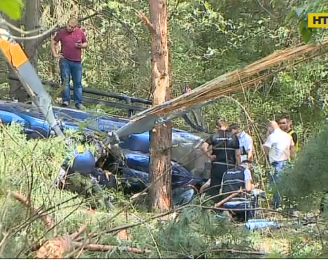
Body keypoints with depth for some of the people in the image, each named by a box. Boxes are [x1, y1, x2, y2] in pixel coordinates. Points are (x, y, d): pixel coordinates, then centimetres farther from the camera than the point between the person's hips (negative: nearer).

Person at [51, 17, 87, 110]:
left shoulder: (80, 32, 6)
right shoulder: (62, 32, 1)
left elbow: (86, 43, 16)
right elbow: (53, 42, 8)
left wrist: (81, 45, -7)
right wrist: (55, 54, -1)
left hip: (77, 62, 2)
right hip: (65, 60, -2)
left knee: (78, 82, 5)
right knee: (65, 80, -3)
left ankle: (78, 103, 10)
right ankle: (66, 100, 1)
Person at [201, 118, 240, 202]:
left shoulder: (214, 137, 1)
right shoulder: (233, 137, 2)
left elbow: (203, 147, -15)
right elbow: (237, 154, 1)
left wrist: (209, 156, -3)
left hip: (217, 167, 0)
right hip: (230, 167, 1)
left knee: (214, 189, 8)